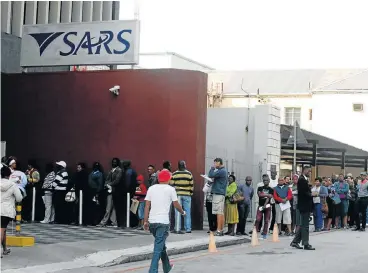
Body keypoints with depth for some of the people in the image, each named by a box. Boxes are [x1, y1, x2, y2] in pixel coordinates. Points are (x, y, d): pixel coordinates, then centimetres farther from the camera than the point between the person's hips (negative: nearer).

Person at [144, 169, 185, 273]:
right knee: (158, 247, -6)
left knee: (161, 245, 22)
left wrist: (146, 221, 5)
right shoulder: (170, 189, -2)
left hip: (152, 221, 5)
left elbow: (147, 206, 4)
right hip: (163, 221, -5)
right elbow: (176, 205, 3)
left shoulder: (151, 188, 8)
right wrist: (183, 212, 22)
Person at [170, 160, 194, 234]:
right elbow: (192, 185, 2)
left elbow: (172, 185, 0)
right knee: (187, 212, 6)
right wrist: (191, 193, 14)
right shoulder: (189, 174, -1)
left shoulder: (174, 174, -1)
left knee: (178, 212, 1)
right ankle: (188, 229, 9)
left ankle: (177, 229, -2)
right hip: (187, 195, 0)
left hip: (177, 195, 0)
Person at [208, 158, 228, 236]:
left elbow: (210, 175, -19)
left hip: (218, 194, -10)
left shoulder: (221, 171, -13)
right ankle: (221, 230, 13)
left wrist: (213, 167, -5)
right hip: (222, 193, 10)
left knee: (219, 213, -11)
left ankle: (219, 230, -12)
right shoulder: (224, 171, 19)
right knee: (221, 213, 10)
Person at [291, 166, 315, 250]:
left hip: (305, 206, 10)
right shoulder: (302, 180, -16)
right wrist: (312, 194, -12)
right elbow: (304, 193, -22)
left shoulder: (303, 179, 16)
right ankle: (306, 244, 0)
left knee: (303, 225, 14)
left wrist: (311, 194, 4)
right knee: (305, 225, -5)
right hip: (304, 205, -10)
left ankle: (295, 242, 17)